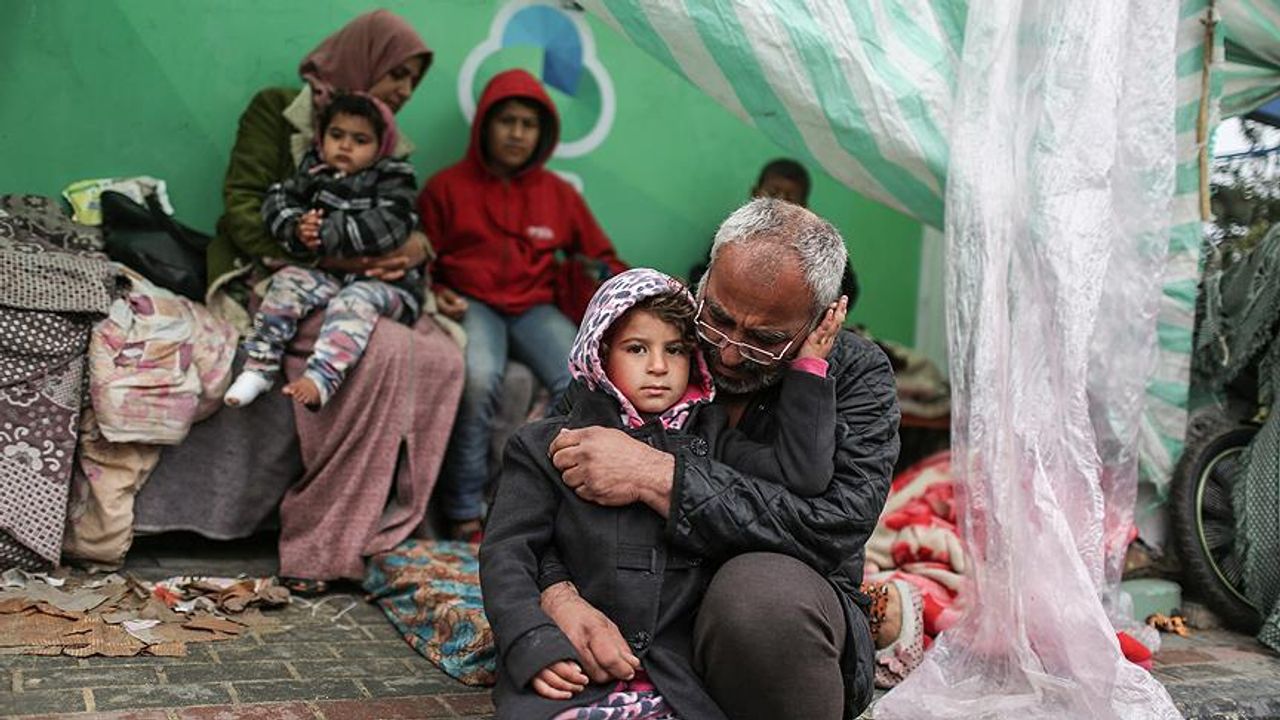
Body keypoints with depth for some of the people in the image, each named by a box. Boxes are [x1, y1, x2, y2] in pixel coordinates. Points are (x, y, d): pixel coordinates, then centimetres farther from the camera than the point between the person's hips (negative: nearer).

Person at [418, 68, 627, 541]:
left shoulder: (559, 194, 17)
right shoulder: (448, 187, 10)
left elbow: (603, 259, 22)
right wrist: (437, 294, -6)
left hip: (535, 307, 3)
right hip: (472, 303, -2)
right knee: (478, 377, -36)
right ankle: (465, 515, -24)